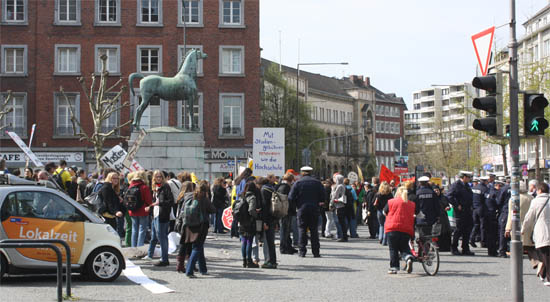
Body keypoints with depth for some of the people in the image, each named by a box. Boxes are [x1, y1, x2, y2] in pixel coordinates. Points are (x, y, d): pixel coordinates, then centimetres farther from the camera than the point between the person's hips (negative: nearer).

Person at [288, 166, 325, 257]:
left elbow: (291, 197, -6)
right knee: (314, 230, 5)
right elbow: (323, 196, 1)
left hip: (302, 209, -1)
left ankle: (302, 251, 2)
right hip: (314, 209, 1)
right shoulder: (317, 182, 3)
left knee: (302, 229, 5)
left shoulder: (298, 183, -2)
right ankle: (316, 252, 3)